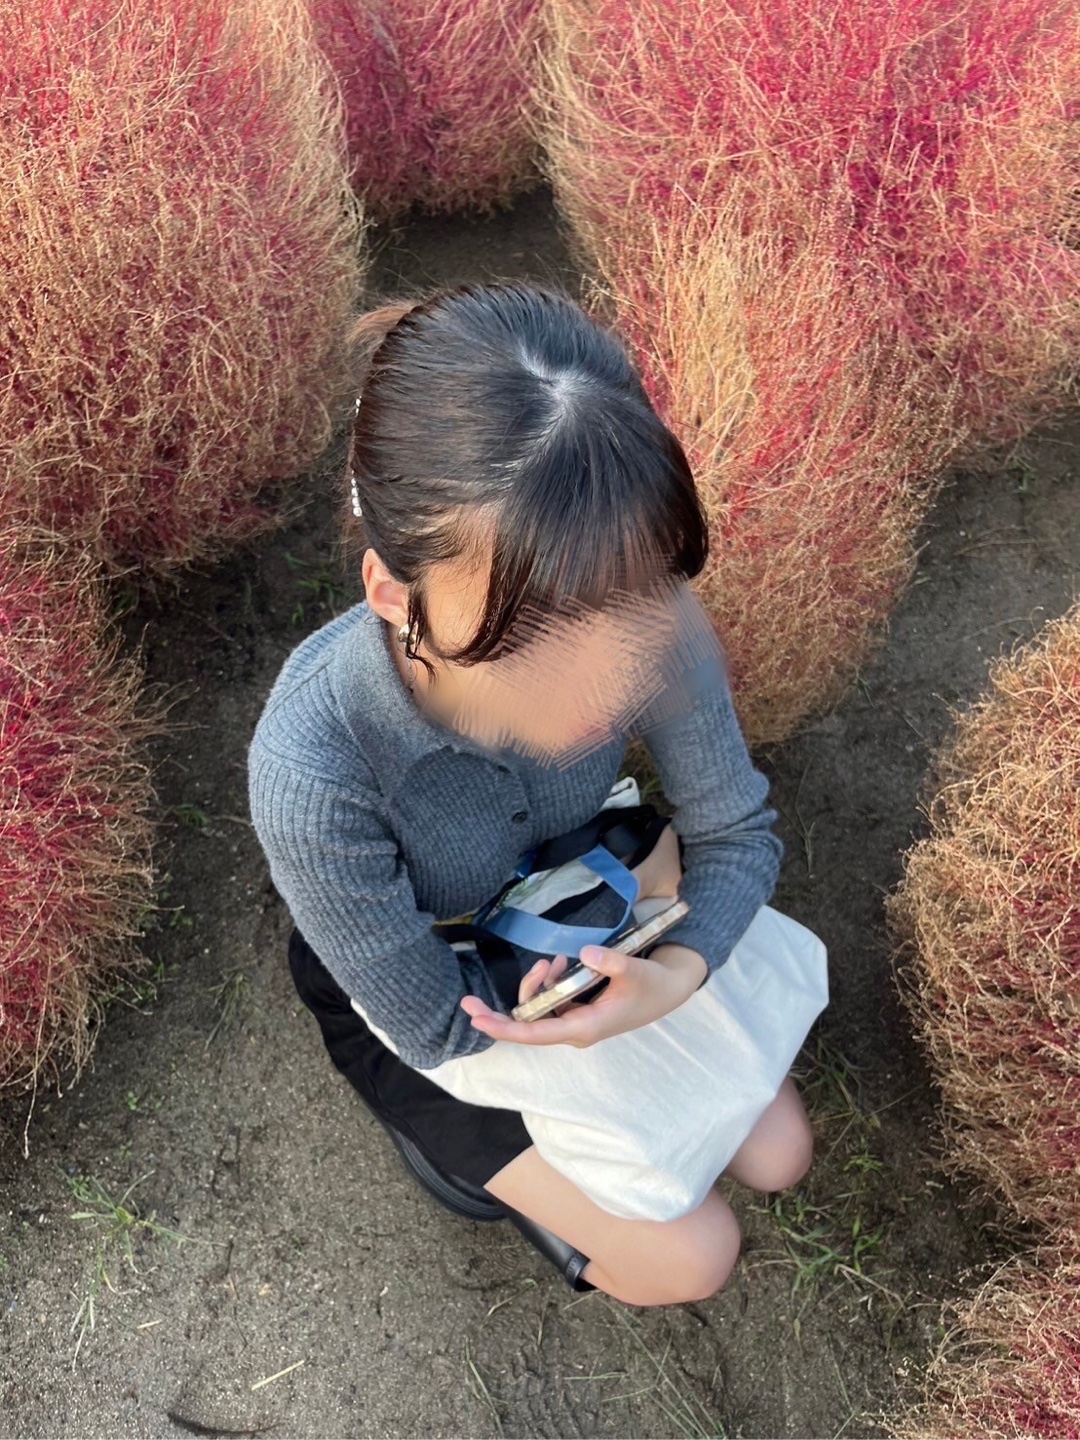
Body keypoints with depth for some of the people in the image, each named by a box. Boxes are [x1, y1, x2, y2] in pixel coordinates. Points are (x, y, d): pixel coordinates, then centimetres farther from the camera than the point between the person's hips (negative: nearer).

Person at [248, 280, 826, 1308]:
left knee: (776, 1155, 13)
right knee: (690, 1259, -2)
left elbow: (740, 833, -14)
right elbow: (436, 1022, -26)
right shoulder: (313, 769, -42)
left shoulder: (652, 630, -32)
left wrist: (677, 973, -34)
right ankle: (535, 1179, 26)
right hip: (409, 991, -3)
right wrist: (634, 885, -24)